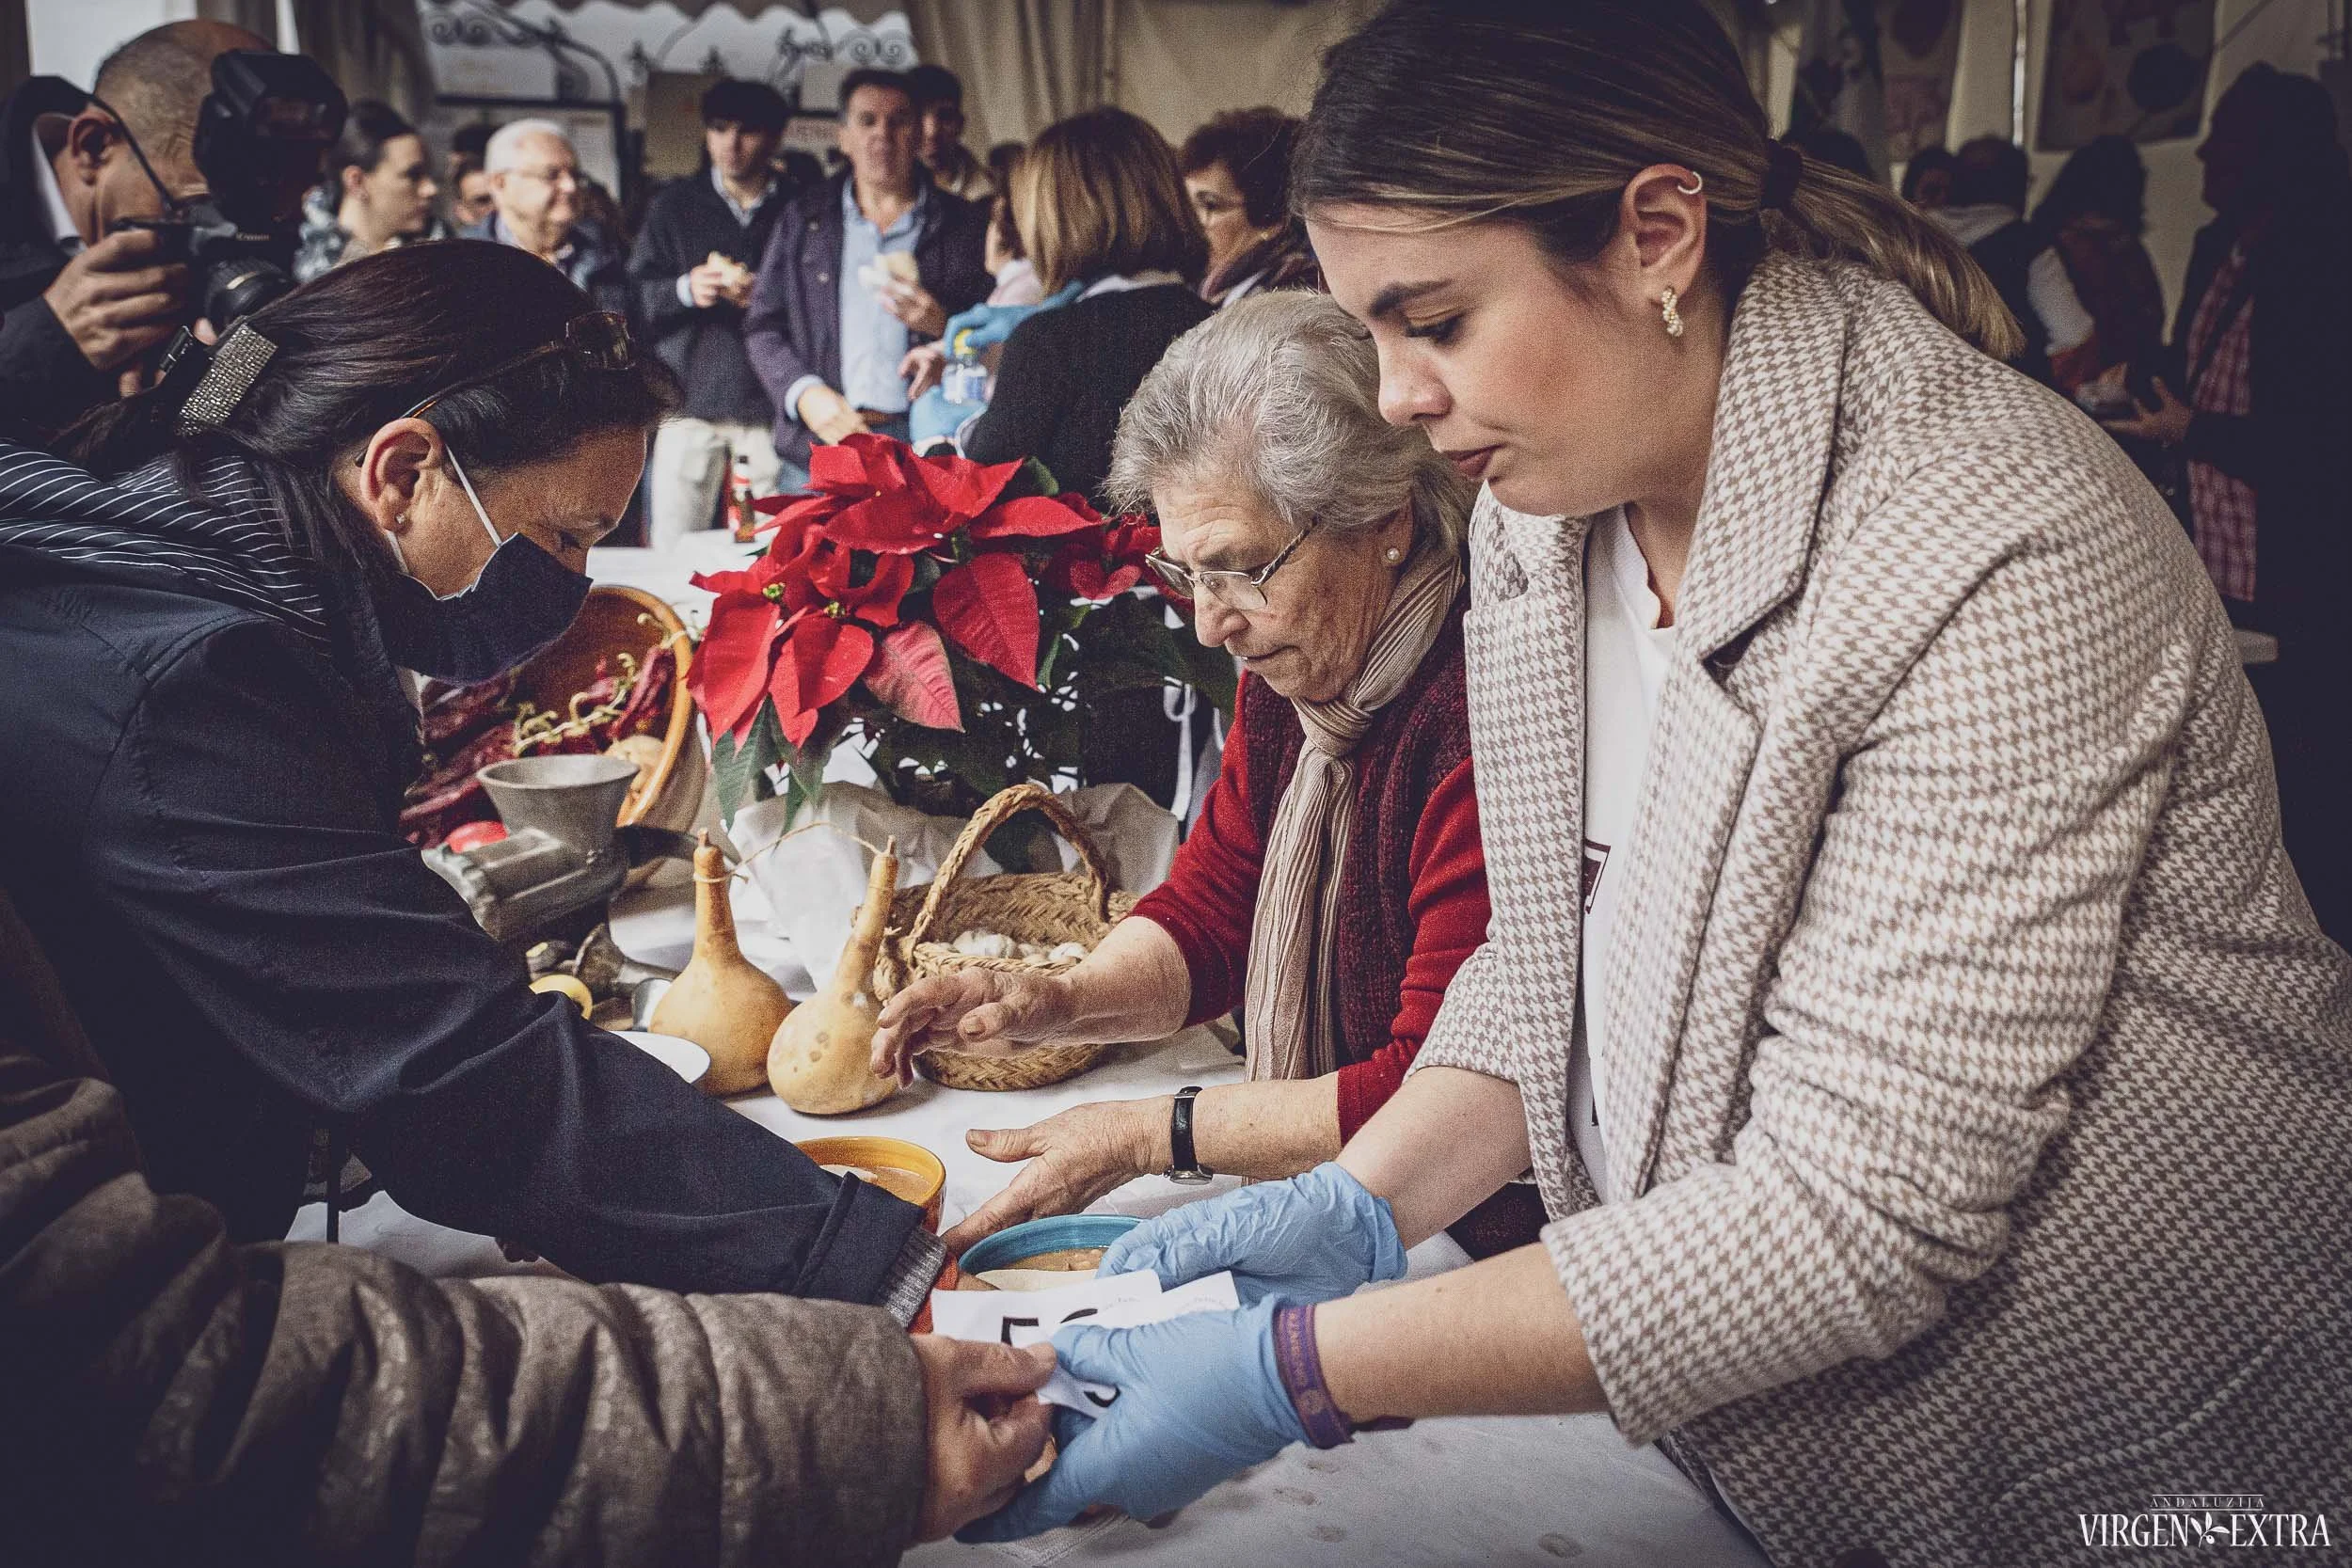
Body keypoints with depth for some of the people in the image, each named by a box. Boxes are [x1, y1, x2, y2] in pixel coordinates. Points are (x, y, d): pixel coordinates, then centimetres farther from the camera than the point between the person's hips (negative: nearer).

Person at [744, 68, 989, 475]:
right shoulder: (804, 218, 13)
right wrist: (804, 393, -4)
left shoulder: (964, 224, 8)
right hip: (817, 441, 2)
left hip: (922, 445, -1)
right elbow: (762, 327, 13)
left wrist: (942, 325, -12)